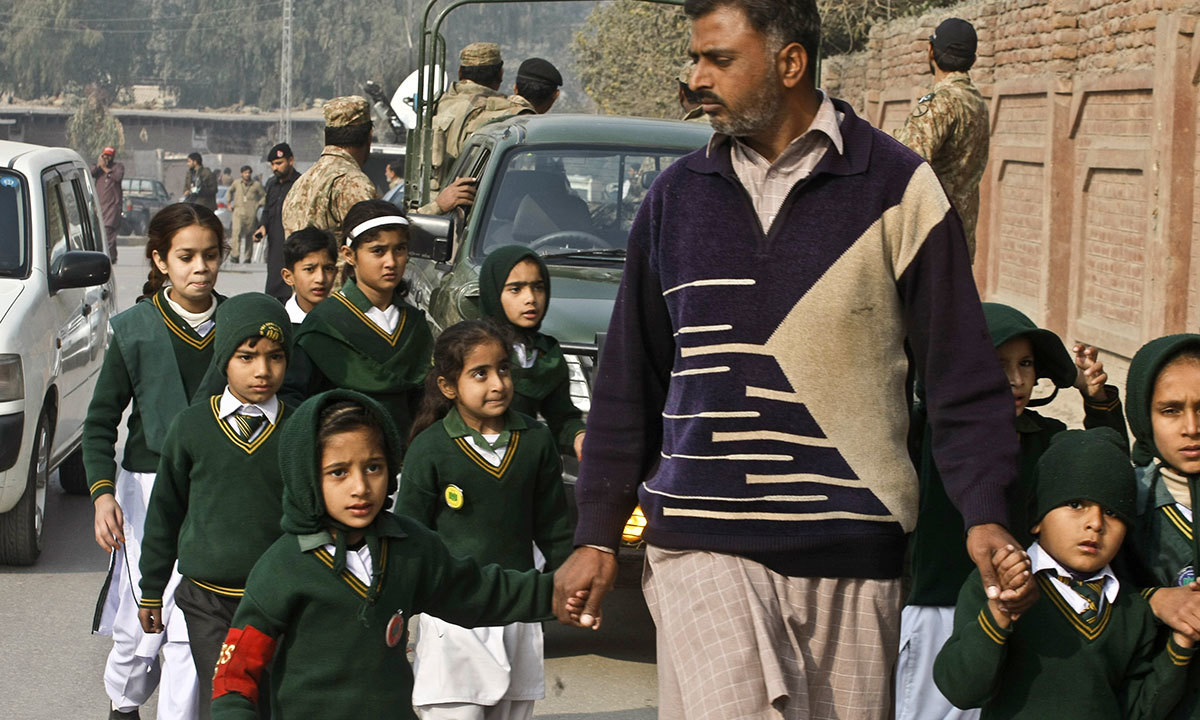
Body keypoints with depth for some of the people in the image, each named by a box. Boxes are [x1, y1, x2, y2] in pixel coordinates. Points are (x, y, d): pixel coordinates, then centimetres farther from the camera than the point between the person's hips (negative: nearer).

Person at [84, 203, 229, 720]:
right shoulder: (135, 329, -3)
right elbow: (101, 420, 0)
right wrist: (102, 492, -12)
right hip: (149, 487, -1)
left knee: (191, 626, -3)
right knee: (142, 623, 5)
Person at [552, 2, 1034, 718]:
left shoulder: (896, 187, 0)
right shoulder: (677, 196, 10)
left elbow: (964, 376, 0)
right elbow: (629, 381, 16)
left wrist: (986, 515, -12)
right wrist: (597, 535, 13)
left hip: (851, 556, -1)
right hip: (702, 550, 2)